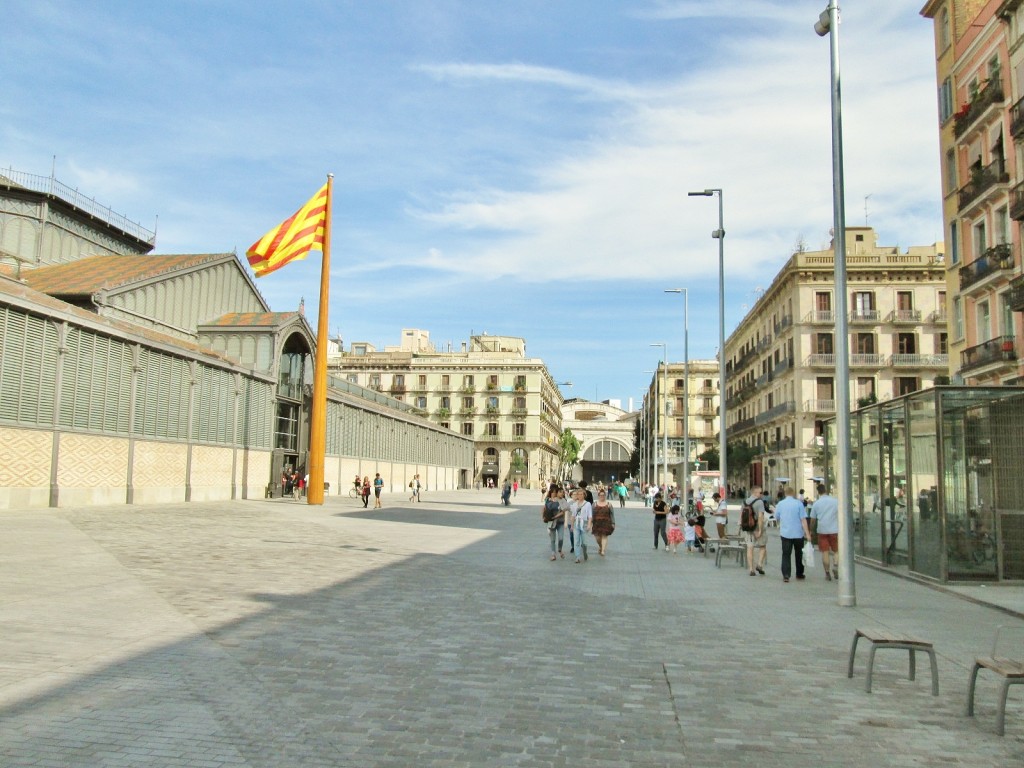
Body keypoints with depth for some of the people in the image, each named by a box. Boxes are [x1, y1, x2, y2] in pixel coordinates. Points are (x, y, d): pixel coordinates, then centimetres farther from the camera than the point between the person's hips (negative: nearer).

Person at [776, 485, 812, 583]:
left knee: (786, 555, 1)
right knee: (798, 554, 16)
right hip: (798, 533, -1)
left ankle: (786, 575, -11)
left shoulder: (780, 504, 1)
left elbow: (777, 518, 13)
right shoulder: (798, 504, -6)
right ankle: (799, 574, 25)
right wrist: (807, 533, -8)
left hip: (785, 533, 1)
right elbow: (803, 520, -10)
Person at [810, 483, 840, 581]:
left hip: (822, 530, 0)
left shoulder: (816, 503, 1)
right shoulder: (835, 501, -2)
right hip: (834, 530, 0)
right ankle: (835, 566, -14)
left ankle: (827, 573, 6)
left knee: (825, 552, 6)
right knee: (836, 551, 11)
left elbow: (813, 518, 6)